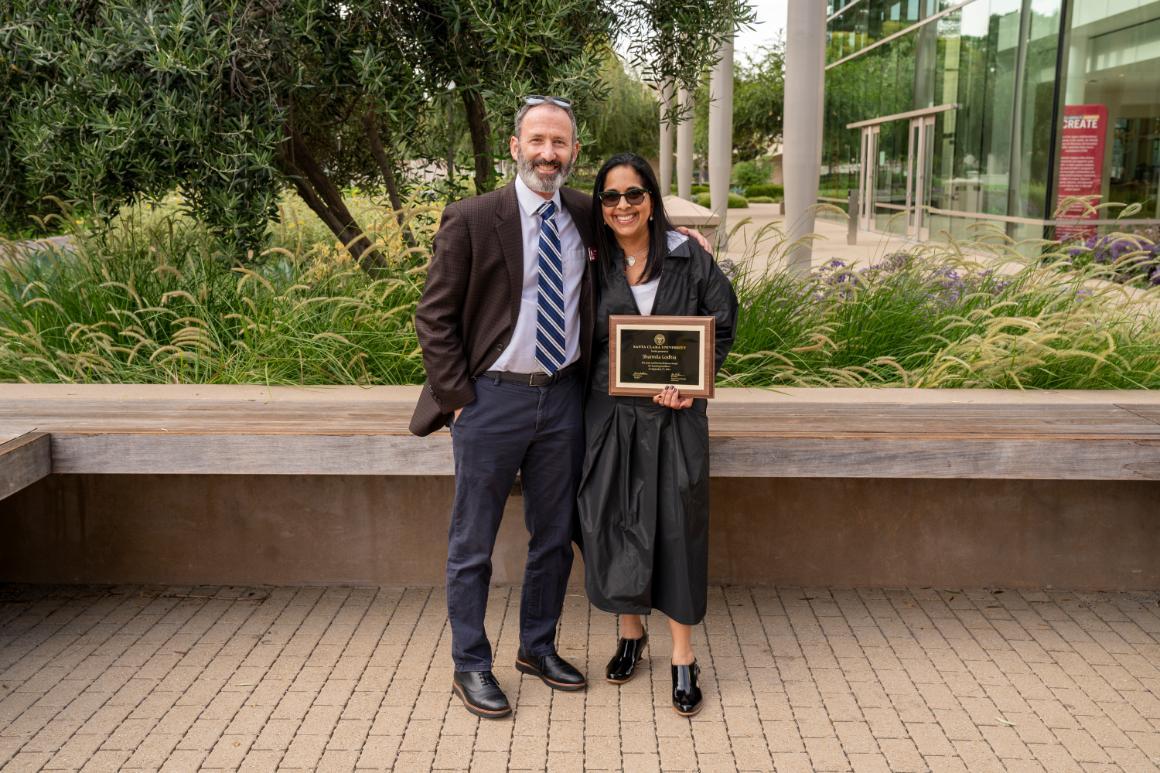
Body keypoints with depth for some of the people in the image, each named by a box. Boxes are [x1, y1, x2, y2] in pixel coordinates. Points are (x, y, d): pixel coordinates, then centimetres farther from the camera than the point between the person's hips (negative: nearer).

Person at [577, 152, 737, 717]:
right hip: (611, 415, 2)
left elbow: (723, 323, 2)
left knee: (677, 528, 1)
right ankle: (630, 633, 31)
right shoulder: (592, 267, 2)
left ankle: (683, 658, 15)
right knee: (612, 523, 8)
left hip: (675, 416, -1)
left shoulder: (687, 258, -2)